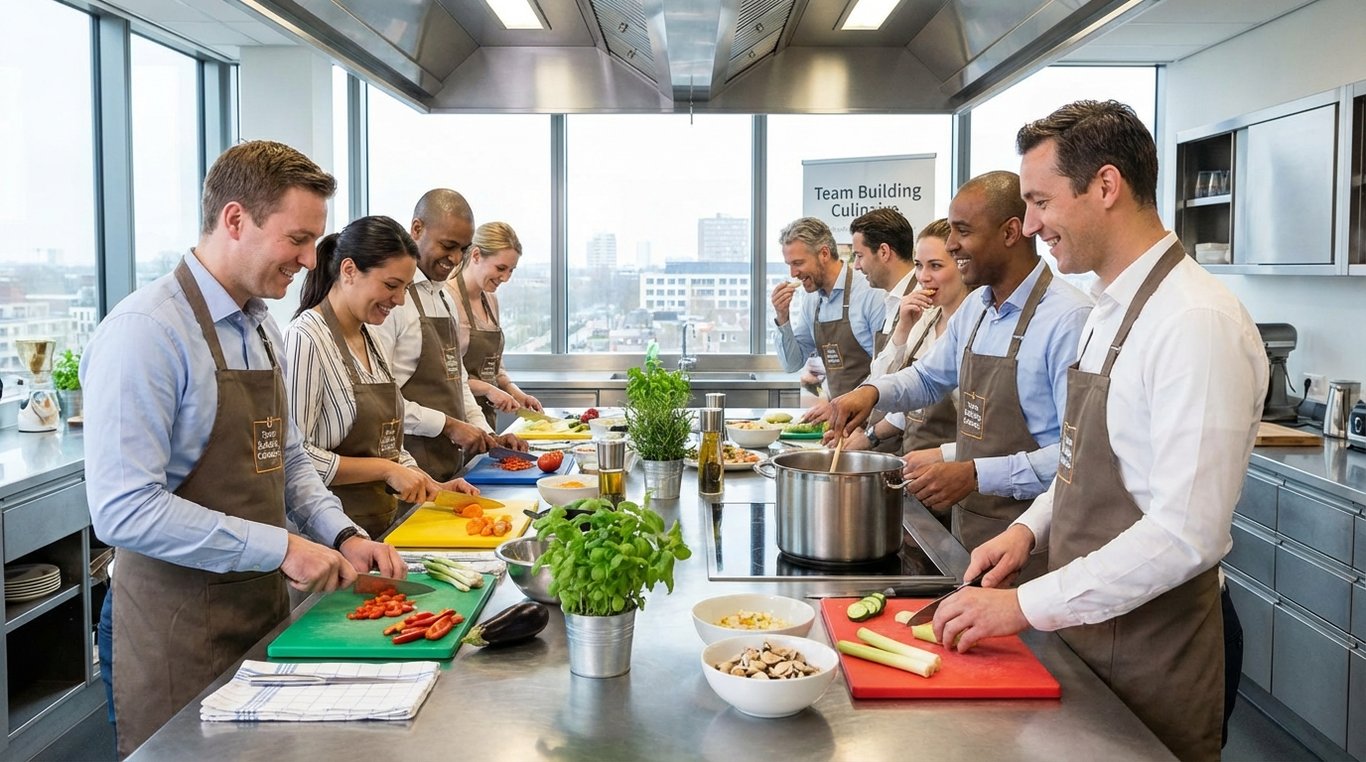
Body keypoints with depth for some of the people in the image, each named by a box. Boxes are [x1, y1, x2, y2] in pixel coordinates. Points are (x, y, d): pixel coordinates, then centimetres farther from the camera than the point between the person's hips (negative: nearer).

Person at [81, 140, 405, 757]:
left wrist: (341, 536, 1)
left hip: (266, 609, 8)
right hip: (180, 629, -8)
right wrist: (280, 548, -22)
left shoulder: (262, 327, 8)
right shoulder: (146, 332, -20)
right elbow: (123, 511, -25)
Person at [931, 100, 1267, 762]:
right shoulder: (1112, 307, 7)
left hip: (1148, 650, -8)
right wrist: (1031, 527, 2)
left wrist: (1026, 606, -23)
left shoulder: (1199, 324, -23)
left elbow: (1187, 534, -27)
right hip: (1084, 623, 8)